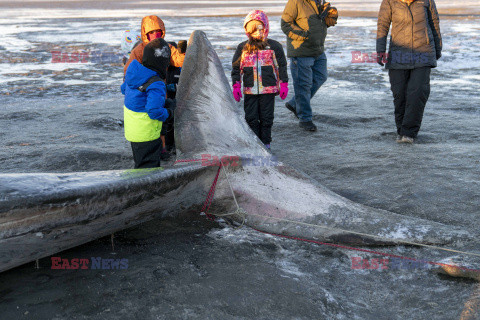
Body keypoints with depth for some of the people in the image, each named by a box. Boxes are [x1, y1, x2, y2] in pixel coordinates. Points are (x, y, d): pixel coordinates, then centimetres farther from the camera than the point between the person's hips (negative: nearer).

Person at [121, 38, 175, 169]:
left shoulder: (133, 73, 0)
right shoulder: (156, 84, -26)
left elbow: (124, 88, 18)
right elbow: (154, 112, -30)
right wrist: (169, 113, -12)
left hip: (132, 131, 9)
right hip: (147, 135, -9)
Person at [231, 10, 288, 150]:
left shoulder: (274, 46, 1)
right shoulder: (242, 48, 3)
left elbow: (281, 67, 5)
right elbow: (236, 68, 7)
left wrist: (283, 85, 3)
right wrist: (236, 86, 1)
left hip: (268, 89, -1)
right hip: (250, 90, 1)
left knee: (266, 117, 5)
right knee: (251, 117, 3)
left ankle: (265, 142, 19)